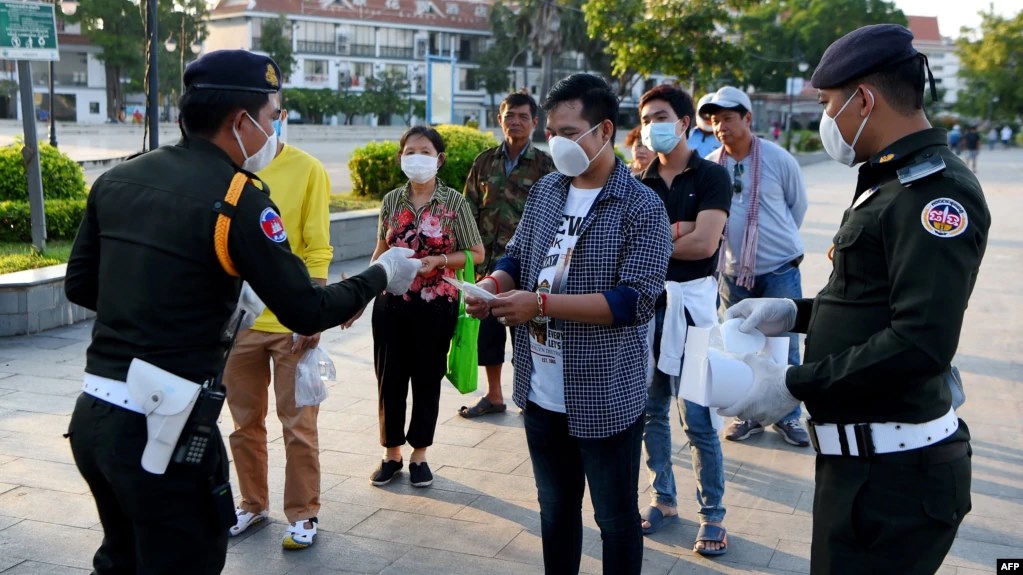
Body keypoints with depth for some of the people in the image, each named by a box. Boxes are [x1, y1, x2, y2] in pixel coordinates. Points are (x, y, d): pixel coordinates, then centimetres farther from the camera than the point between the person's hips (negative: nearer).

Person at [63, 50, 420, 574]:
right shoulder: (238, 197, -15)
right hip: (162, 428, -7)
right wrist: (381, 276, 2)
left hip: (92, 415, 8)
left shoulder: (117, 178, 5)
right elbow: (306, 312, -13)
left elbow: (80, 286, 13)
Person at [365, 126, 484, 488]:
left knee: (427, 380, 8)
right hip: (391, 302, 3)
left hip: (436, 305, -3)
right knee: (389, 378, 8)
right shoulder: (391, 200, 4)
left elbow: (476, 254, -2)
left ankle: (419, 455, 24)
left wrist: (439, 261, -17)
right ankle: (392, 453, 25)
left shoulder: (454, 203, -6)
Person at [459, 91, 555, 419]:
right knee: (487, 327, 11)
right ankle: (493, 396, 27)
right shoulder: (484, 162, 6)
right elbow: (469, 211, 8)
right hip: (488, 263, 4)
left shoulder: (545, 165, -3)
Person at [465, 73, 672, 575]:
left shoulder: (642, 207, -13)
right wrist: (495, 283, -9)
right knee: (555, 509, 22)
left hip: (606, 398, -6)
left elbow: (634, 301, -21)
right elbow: (517, 256, 15)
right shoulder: (544, 191, 6)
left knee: (616, 520, 11)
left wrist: (541, 304, -25)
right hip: (540, 392, 6)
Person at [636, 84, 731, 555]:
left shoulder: (711, 177, -3)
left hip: (691, 300, -5)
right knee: (651, 409, 11)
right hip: (646, 299, 5)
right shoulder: (640, 181, 10)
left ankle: (712, 514, 11)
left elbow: (704, 243, -14)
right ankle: (663, 498, 27)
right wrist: (674, 230, -11)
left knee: (698, 418, -2)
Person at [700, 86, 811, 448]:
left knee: (784, 346, 4)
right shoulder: (710, 166, -4)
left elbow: (798, 205, 5)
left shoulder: (779, 159, -9)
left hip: (780, 270, -2)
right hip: (734, 271, 3)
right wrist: (734, 240, 7)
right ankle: (749, 414, 27)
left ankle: (788, 417, 20)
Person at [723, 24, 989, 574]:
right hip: (865, 456, 10)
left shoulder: (935, 191, -18)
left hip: (892, 471, -10)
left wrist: (794, 385, -22)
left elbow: (922, 340, -27)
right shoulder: (892, 180, 14)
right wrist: (795, 313, 10)